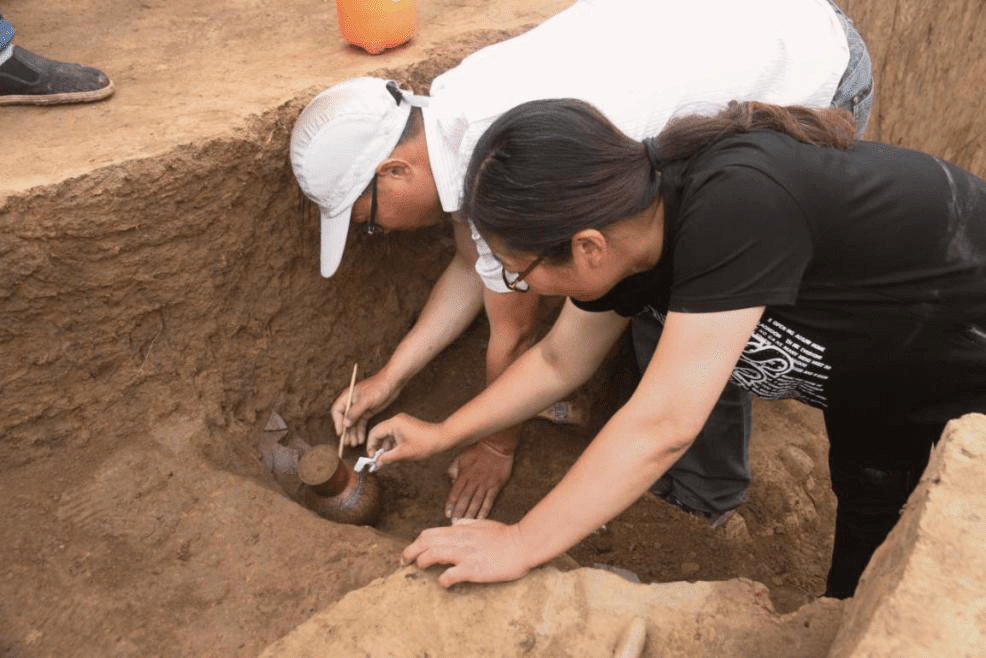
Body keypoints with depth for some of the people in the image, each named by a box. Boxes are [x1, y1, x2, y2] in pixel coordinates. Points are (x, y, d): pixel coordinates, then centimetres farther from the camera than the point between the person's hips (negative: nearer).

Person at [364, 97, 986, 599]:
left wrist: (517, 546, -31)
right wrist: (441, 435, 5)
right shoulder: (628, 218, -16)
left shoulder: (734, 207, -42)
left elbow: (663, 424, -41)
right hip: (878, 389, 6)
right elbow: (558, 362, -1)